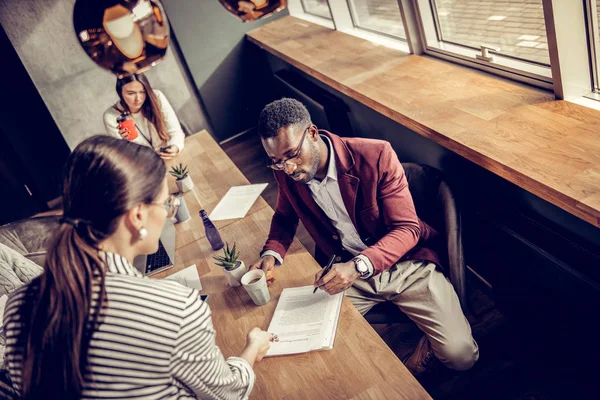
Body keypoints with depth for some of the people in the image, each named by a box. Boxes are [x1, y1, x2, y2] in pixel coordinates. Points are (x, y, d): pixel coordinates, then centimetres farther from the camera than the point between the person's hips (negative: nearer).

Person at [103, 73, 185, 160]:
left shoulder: (157, 97, -12)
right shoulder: (111, 117, -13)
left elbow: (175, 132, -11)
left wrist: (175, 147, -32)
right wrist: (128, 142, -30)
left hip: (169, 159, 0)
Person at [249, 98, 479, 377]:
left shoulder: (375, 155, -21)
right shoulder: (285, 173, -7)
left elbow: (407, 228, -18)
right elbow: (285, 216, 13)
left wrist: (359, 266, -34)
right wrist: (271, 253, -9)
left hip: (405, 263, -3)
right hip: (347, 270, 4)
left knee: (461, 354, -16)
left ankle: (427, 346, 21)